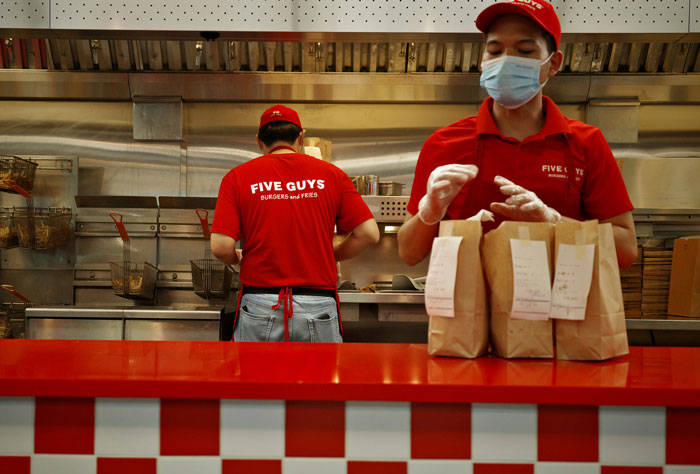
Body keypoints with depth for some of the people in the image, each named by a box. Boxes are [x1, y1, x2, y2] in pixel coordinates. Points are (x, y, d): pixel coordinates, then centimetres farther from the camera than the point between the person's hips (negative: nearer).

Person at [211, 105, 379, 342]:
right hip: (319, 305, 1)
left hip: (259, 307, 0)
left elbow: (221, 247, -7)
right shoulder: (330, 174, 6)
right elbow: (369, 233, 0)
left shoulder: (238, 177, 2)